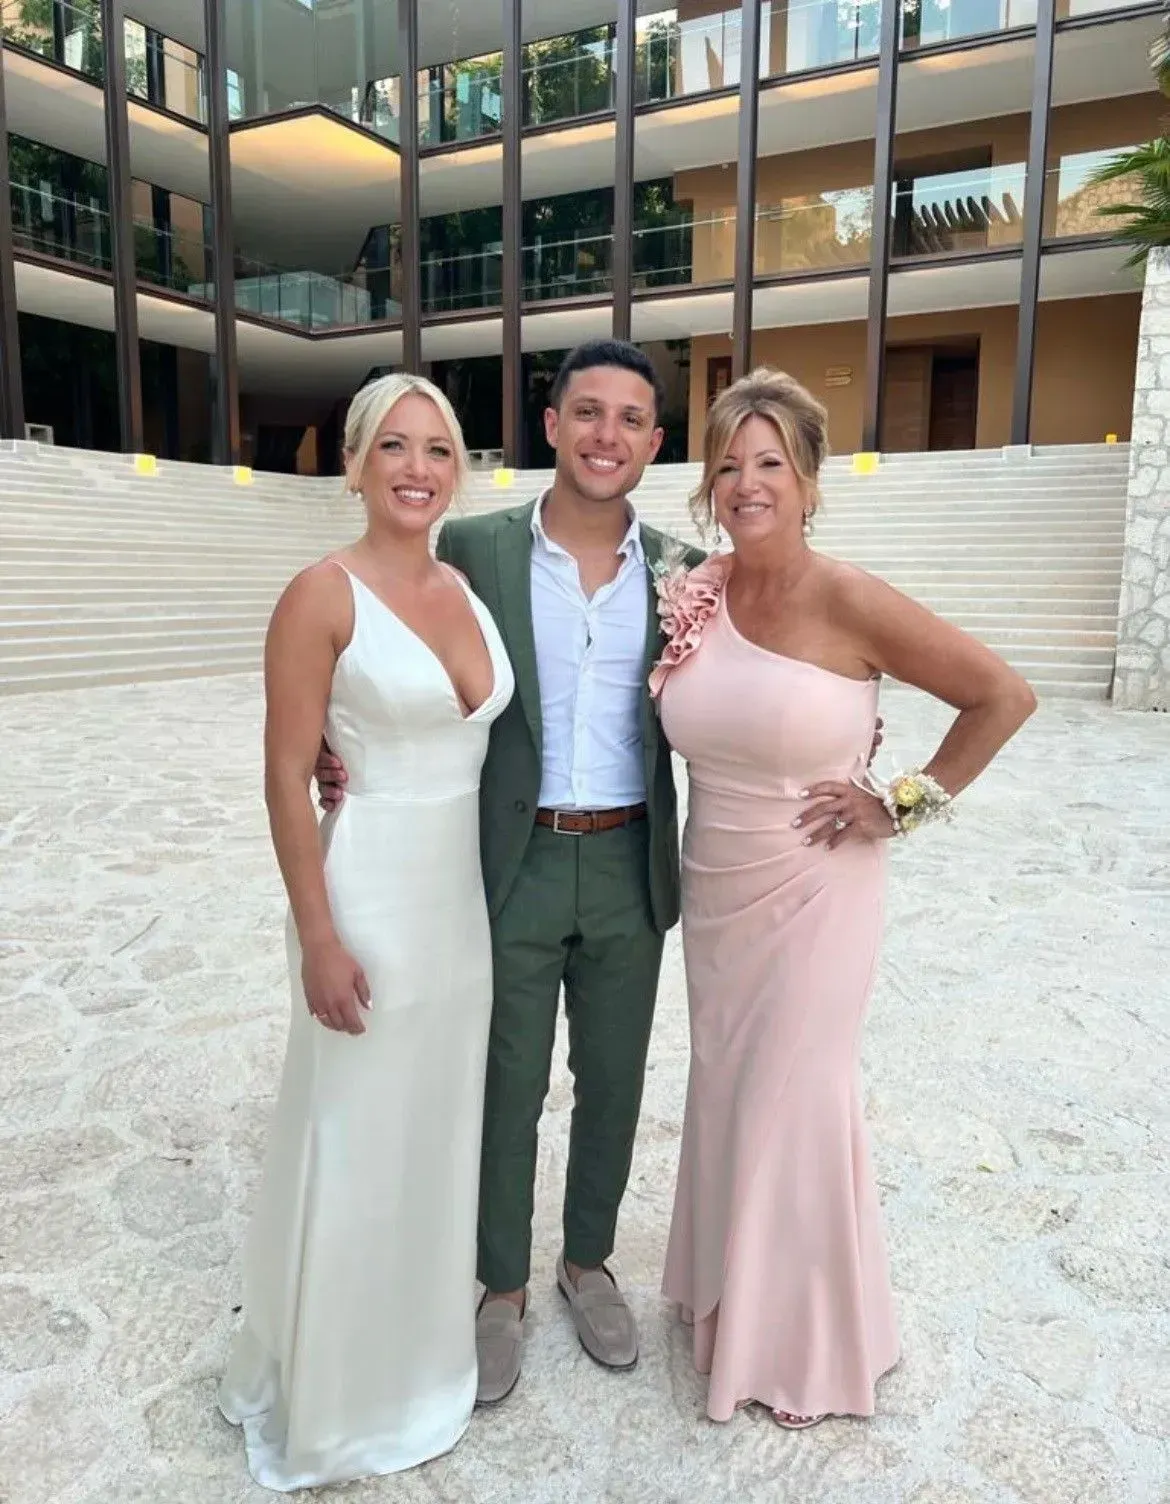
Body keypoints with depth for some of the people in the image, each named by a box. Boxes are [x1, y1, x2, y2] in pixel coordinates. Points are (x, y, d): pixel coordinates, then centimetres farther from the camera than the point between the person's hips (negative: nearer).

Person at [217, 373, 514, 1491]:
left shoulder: (469, 592, 6)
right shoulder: (323, 596, -13)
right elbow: (286, 778, -14)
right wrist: (320, 938, -16)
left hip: (466, 896, 7)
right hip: (371, 896, -6)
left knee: (439, 1131, 21)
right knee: (355, 1146, 9)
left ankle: (419, 1349, 46)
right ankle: (330, 1392, 35)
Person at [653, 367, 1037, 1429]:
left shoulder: (849, 602, -18)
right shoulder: (689, 598, -4)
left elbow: (1004, 697, -12)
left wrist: (903, 804, -12)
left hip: (813, 895, -5)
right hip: (715, 892, 5)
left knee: (794, 1099, 9)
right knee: (725, 1092, 18)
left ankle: (804, 1340, 35)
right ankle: (731, 1302, 44)